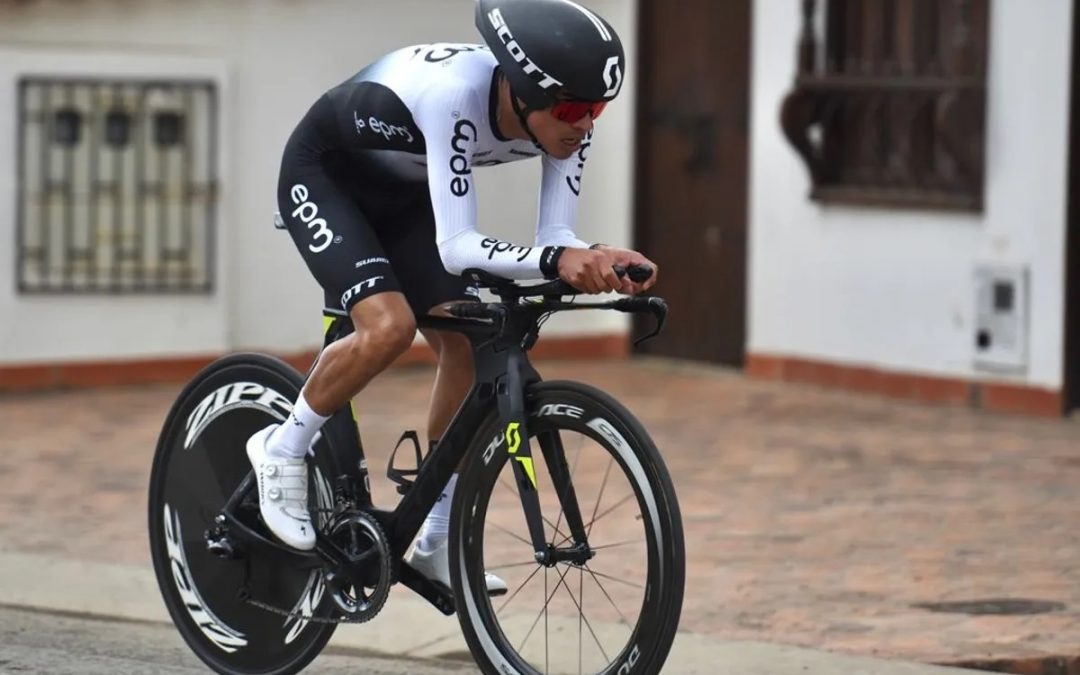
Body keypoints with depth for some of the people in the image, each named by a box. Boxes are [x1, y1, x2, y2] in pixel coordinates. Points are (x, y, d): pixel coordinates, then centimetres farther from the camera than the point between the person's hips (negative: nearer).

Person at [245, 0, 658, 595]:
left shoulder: (562, 117, -21)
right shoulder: (454, 93, -40)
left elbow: (554, 235, -19)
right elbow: (455, 246, -43)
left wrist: (595, 260, -41)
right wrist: (555, 261, -56)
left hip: (400, 194, 7)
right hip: (322, 177, -7)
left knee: (469, 345, -6)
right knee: (389, 326, -28)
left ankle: (434, 544, 7)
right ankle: (282, 450, -3)